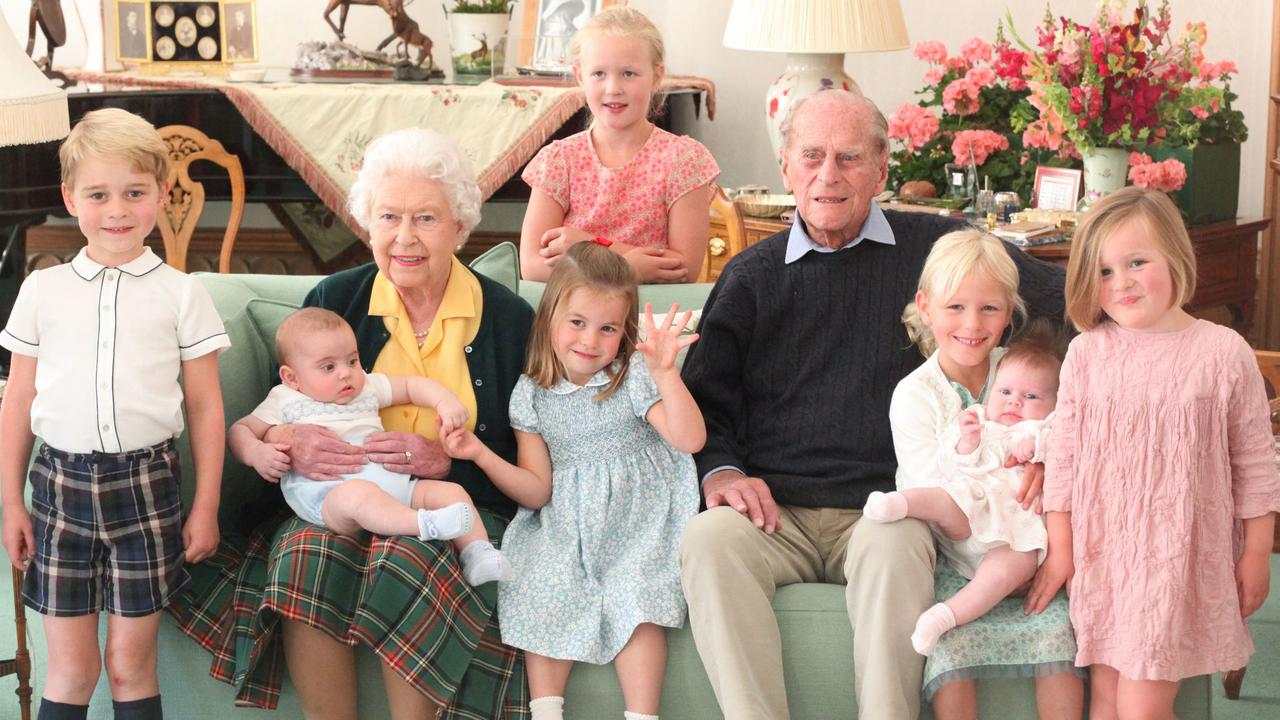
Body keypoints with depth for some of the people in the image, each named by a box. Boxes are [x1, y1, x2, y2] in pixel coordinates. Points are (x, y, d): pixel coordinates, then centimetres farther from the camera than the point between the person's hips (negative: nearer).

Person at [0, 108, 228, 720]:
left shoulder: (180, 294, 2)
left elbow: (204, 406, 4)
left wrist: (205, 507, 1)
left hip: (146, 482, -1)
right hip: (60, 481, 1)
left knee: (131, 665, 4)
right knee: (70, 669, 4)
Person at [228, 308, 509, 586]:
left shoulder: (367, 386, 25)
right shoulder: (286, 401, 15)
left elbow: (412, 386, 28)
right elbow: (239, 430, 14)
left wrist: (446, 401, 8)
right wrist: (257, 453, -9)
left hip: (391, 484, 6)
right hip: (326, 497, -6)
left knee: (451, 491, -9)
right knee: (357, 492, -41)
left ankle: (477, 554, -17)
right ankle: (424, 524, -53)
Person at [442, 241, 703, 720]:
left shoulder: (633, 376, -4)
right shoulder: (531, 395, 4)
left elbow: (690, 438, -19)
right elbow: (537, 491, 3)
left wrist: (665, 372, -31)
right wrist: (482, 456, -11)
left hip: (636, 522, -3)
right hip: (563, 527, 3)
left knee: (634, 598, -25)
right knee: (545, 590, -21)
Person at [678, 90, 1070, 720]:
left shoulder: (936, 248, 10)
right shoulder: (751, 276, 17)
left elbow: (1069, 307, 9)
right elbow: (704, 401, 16)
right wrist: (720, 472, -5)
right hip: (776, 510, 2)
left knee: (892, 545, -37)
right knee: (708, 539, -31)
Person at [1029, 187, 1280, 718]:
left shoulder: (1224, 353, -6)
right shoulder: (1087, 353, -1)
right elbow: (1064, 454, 5)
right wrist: (1059, 549, 6)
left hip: (1179, 555, -3)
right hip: (1101, 550, 3)